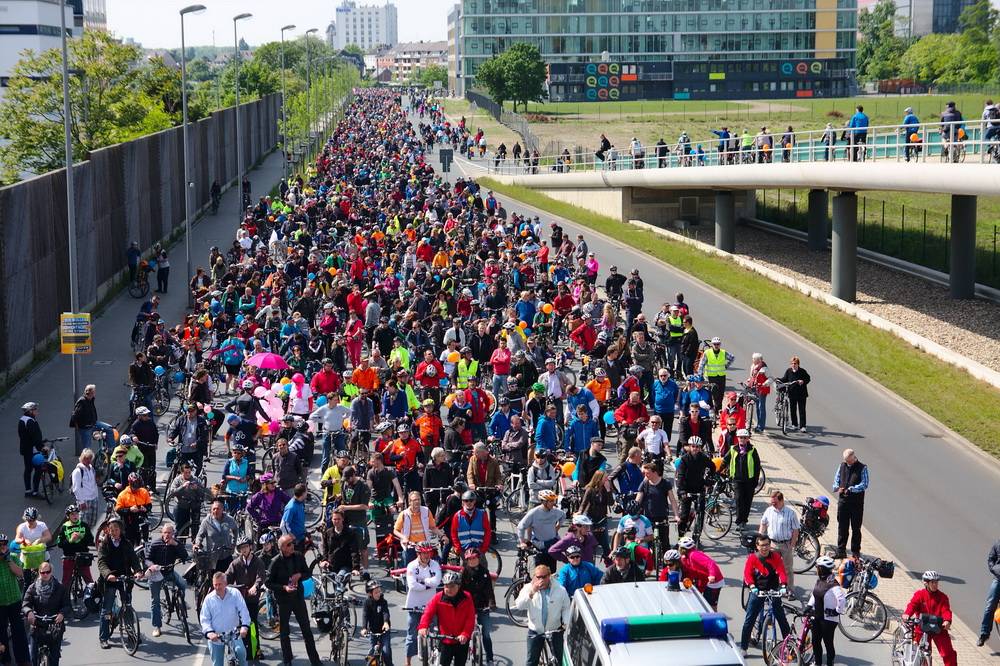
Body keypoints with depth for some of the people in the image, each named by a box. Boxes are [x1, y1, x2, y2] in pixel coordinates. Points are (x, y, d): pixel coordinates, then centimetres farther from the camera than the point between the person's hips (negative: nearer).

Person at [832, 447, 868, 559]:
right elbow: (836, 479, 16)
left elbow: (864, 485, -12)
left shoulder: (862, 468, -5)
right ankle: (841, 551, 10)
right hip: (843, 501, 4)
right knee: (842, 527, 5)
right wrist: (837, 488, -6)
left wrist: (851, 489, -21)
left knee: (856, 528, 5)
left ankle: (856, 551, 14)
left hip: (857, 502, -3)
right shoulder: (842, 466, 9)